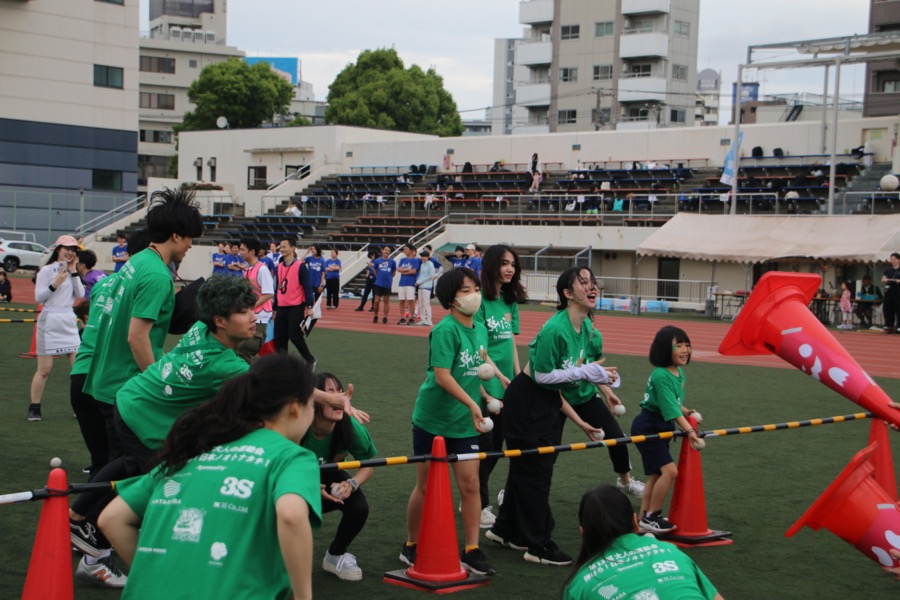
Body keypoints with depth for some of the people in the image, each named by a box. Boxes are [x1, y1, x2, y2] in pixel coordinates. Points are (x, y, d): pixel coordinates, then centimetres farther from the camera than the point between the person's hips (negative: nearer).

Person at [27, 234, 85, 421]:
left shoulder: (71, 271, 13)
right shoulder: (46, 271, -4)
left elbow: (80, 295, 2)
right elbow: (38, 298, -8)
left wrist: (73, 272, -2)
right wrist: (55, 283, -19)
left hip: (69, 322, 5)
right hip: (49, 322, -5)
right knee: (44, 369, -3)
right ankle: (34, 408, 8)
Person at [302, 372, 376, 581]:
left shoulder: (350, 426, -28)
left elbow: (368, 465, -13)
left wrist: (351, 484, -32)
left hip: (330, 478, 2)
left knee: (358, 507, -24)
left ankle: (335, 556, 7)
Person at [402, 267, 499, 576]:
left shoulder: (480, 330, 5)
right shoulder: (445, 330, -17)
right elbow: (442, 376, -24)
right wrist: (472, 404, -28)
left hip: (464, 423, 6)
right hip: (432, 420, -5)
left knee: (470, 484, 1)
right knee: (426, 486, 7)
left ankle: (472, 551, 9)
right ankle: (411, 547, 24)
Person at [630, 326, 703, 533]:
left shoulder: (679, 372, 6)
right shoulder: (661, 376, -23)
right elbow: (670, 409, -30)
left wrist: (688, 412, 1)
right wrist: (689, 431, -37)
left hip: (661, 429, 9)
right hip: (647, 428, -9)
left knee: (656, 474, 11)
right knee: (669, 470, -16)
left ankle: (644, 518, 17)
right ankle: (651, 517, -5)